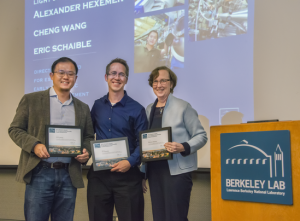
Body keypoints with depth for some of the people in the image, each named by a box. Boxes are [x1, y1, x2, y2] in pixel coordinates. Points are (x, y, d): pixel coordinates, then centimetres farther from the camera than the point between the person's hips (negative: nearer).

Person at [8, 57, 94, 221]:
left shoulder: (83, 108, 15)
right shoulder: (31, 100, 5)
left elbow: (89, 137, 19)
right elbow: (15, 129, 4)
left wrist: (86, 151, -3)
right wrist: (34, 145, -14)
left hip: (69, 176, 3)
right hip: (39, 173, -3)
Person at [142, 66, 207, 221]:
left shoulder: (183, 107, -2)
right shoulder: (149, 109, 15)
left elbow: (201, 136, -3)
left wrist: (183, 147, -21)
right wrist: (143, 174, 18)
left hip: (177, 171, -5)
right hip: (154, 171, 6)